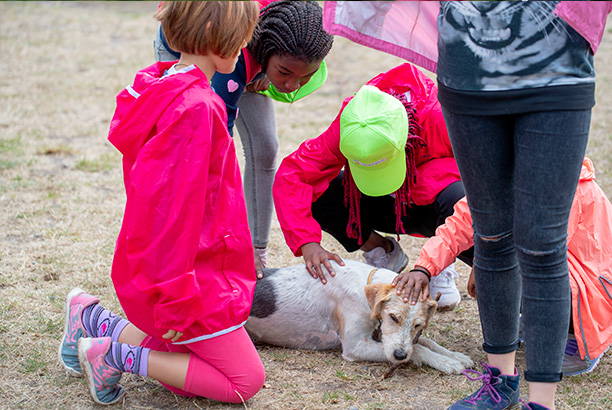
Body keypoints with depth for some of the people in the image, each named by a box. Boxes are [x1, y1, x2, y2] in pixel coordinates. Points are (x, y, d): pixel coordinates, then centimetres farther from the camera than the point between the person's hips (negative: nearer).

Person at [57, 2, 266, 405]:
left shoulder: (162, 89, 6)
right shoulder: (196, 108, -24)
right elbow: (176, 207, -26)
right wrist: (177, 299, -21)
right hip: (193, 276, -10)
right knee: (246, 380, 2)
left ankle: (94, 321, 16)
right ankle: (119, 357, -3)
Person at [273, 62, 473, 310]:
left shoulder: (436, 117, -34)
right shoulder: (348, 128, -25)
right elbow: (290, 175, -27)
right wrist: (308, 243, -40)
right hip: (395, 208, 3)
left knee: (453, 201, -40)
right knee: (316, 192, -21)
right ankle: (382, 251, 2)